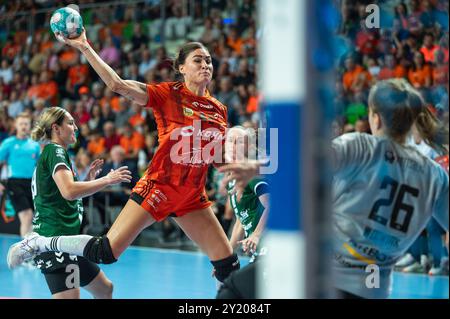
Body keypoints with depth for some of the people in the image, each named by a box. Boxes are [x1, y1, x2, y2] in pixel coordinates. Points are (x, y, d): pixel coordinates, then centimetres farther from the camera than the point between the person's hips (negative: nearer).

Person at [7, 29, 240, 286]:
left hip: (192, 197, 5)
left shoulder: (219, 109, 8)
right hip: (159, 186, -5)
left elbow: (220, 158, 19)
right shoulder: (168, 94, -7)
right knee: (105, 252, -10)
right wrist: (84, 47, -26)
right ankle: (39, 243, 10)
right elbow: (117, 84, -20)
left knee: (228, 265, 2)